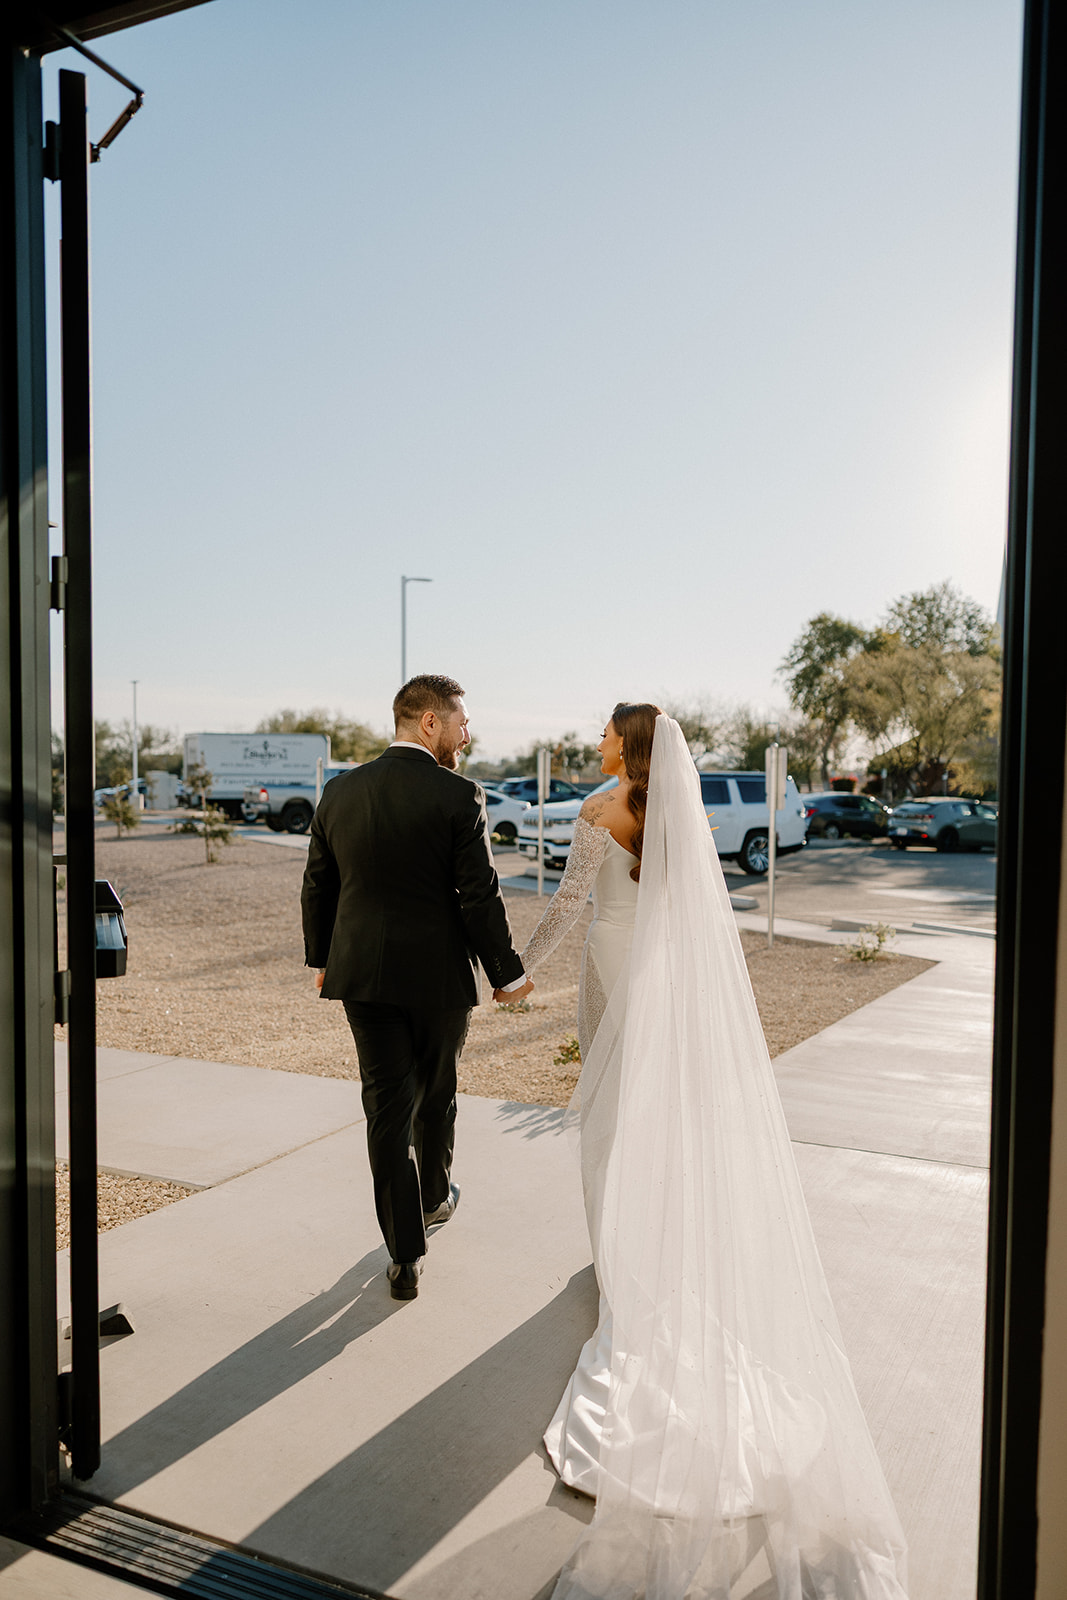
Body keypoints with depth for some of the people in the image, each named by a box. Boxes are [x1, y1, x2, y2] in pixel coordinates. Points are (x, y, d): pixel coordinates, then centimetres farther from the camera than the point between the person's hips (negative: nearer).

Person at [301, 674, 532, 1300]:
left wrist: (323, 959, 21)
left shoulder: (340, 792, 2)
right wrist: (507, 973, -3)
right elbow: (481, 897, -14)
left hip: (362, 973, 3)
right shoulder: (460, 796, -13)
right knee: (436, 1096, 20)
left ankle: (406, 1255, 9)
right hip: (439, 976, -3)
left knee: (387, 1106, 7)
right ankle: (433, 1199, 44)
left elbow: (318, 888, 8)